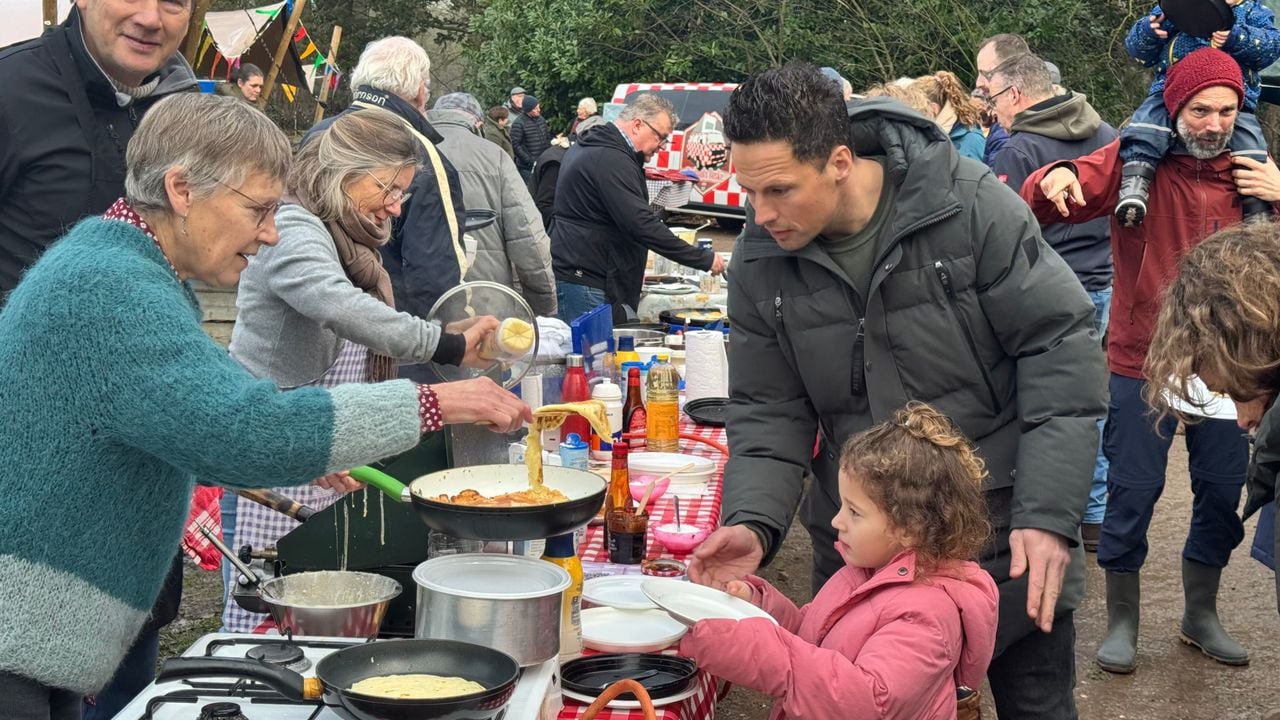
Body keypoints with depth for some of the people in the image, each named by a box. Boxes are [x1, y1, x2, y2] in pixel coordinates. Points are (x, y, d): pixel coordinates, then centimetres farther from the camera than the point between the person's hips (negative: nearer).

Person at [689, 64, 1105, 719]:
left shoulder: (970, 205, -17)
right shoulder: (758, 263, -6)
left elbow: (1061, 346, -13)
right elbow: (767, 413, 0)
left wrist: (1049, 516, -18)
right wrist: (753, 521, -18)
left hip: (1008, 542, -2)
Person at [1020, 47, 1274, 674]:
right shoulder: (1136, 162, -9)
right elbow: (1043, 202, -19)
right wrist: (1055, 180, -43)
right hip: (1143, 362, -4)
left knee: (1223, 490, 12)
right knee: (1134, 491, 2)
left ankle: (1200, 613, 32)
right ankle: (1121, 621, 20)